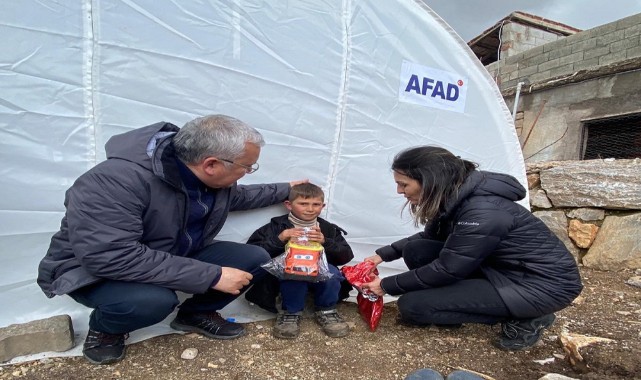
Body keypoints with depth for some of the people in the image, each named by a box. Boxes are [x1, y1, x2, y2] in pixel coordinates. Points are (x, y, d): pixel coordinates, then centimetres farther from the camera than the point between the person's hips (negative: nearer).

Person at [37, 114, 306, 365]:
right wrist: (212, 276, -39)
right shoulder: (117, 181, -35)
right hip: (96, 269, -5)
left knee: (256, 260, -10)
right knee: (153, 299, -39)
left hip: (175, 256, 6)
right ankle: (104, 329, -3)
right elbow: (111, 257, -41)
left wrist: (284, 191, 15)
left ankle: (196, 313, 13)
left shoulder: (213, 175, -10)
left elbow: (234, 196, 12)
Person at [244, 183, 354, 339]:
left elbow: (346, 256, -2)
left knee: (330, 271, -31)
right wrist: (280, 238, -23)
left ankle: (326, 310, 0)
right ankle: (291, 312, -8)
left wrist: (325, 242, -18)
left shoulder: (329, 229, 7)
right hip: (287, 277, -2)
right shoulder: (277, 226, 0)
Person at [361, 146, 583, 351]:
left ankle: (524, 320, -3)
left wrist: (387, 286, -12)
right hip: (501, 266, 8)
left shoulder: (483, 212, -30)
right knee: (415, 250, -8)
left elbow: (447, 270, -24)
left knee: (412, 305, -16)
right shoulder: (451, 199, -4)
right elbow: (429, 238, 13)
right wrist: (383, 254, 7)